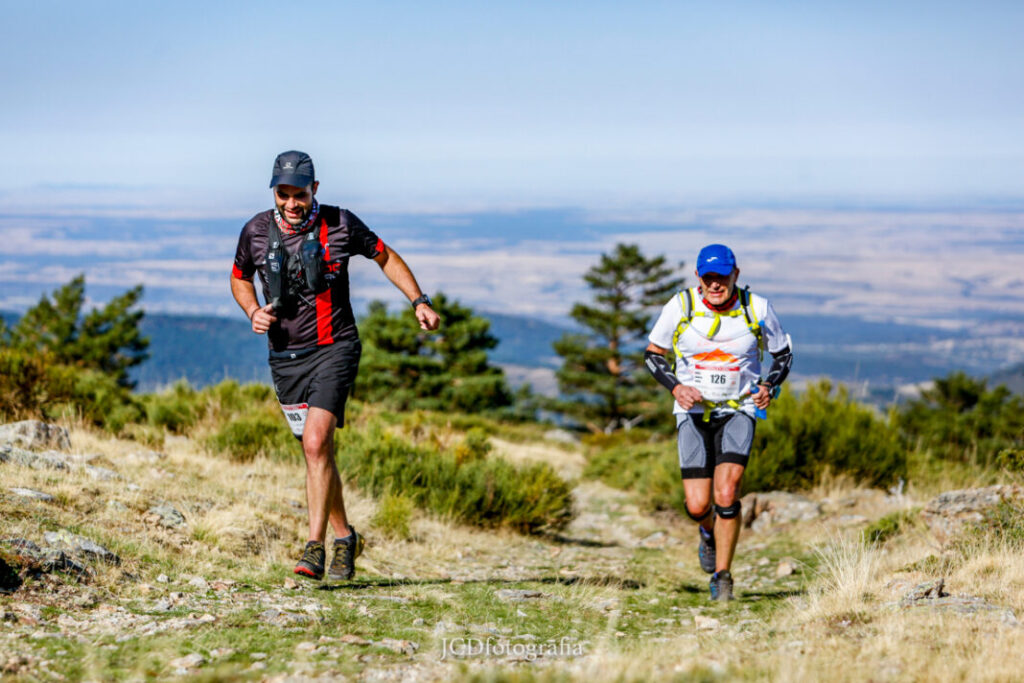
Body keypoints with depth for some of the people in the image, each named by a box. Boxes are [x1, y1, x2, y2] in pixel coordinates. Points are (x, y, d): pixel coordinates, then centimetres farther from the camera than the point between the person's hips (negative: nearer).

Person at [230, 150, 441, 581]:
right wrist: (253, 312, -4)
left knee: (316, 442, -21)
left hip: (334, 349, -3)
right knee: (317, 452, 11)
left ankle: (315, 546, -19)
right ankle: (344, 536, 30)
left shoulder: (339, 224, -7)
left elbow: (385, 257, 8)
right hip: (286, 358, 3)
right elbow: (239, 278, 16)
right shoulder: (256, 232, -1)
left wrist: (419, 301, 0)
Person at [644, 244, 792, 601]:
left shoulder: (757, 309, -8)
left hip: (738, 411, -1)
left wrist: (769, 386, -13)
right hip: (693, 411, 1)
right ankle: (709, 532, 34)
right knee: (697, 506, -5)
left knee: (726, 492, -20)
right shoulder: (680, 307, -9)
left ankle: (722, 575, -4)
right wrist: (675, 387, -14)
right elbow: (653, 353, 3)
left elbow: (783, 354, 6)